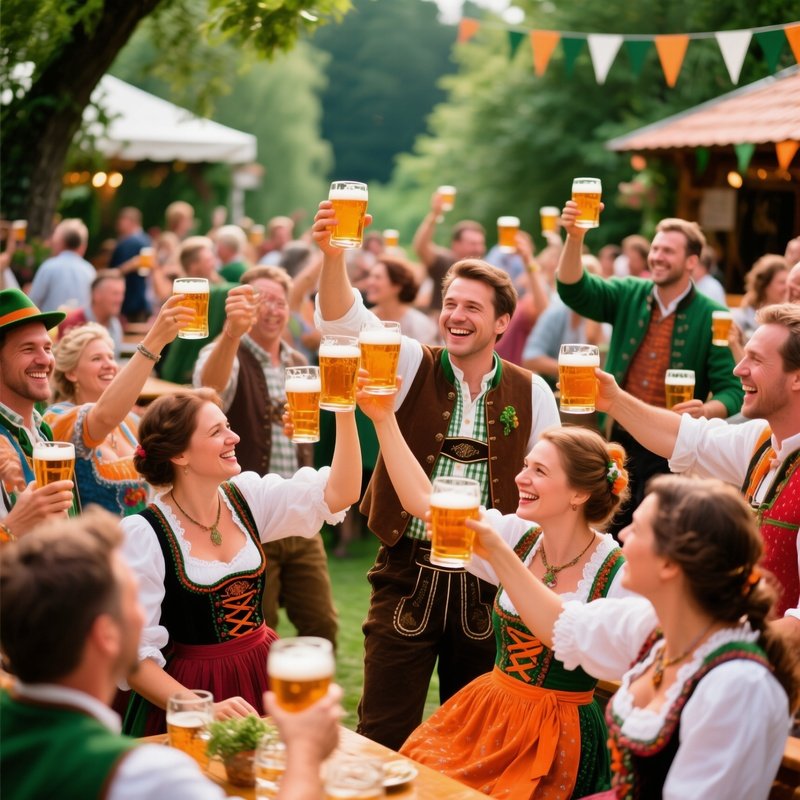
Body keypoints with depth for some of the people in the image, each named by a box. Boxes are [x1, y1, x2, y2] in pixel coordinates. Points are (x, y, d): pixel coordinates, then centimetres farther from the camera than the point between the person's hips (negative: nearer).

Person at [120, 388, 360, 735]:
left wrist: (346, 413, -15)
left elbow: (338, 494, -5)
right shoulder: (142, 534, -16)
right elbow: (134, 654, -17)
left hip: (263, 679, 5)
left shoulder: (247, 497, 1)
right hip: (191, 687, -5)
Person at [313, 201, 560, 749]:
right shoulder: (413, 367, -2)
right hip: (407, 575, -1)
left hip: (487, 581, 1)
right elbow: (346, 322, -19)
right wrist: (333, 257, -36)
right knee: (384, 737, 3)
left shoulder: (531, 393, 1)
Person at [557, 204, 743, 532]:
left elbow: (731, 391, -6)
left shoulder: (712, 317, -6)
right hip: (617, 443, 3)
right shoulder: (628, 295, 4)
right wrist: (575, 238, -27)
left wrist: (707, 410, -28)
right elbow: (574, 290, -11)